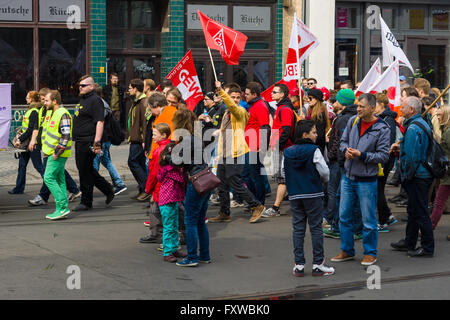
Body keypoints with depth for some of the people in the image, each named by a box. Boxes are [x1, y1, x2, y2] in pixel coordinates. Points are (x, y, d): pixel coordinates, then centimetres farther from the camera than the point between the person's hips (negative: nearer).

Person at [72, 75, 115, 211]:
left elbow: (100, 122, -20)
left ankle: (86, 202, 6)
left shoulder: (95, 100, -13)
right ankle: (108, 189, 24)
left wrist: (97, 143, -25)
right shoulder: (83, 99, 18)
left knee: (85, 171, -3)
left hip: (88, 142, -10)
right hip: (80, 142, 10)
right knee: (86, 170, 14)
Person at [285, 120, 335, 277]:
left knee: (298, 228, 8)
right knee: (316, 228, 4)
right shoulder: (314, 150, -11)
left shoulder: (287, 152, 4)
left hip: (294, 195, 4)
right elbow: (324, 171, -11)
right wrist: (324, 180, 10)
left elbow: (284, 172, 8)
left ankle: (299, 265, 8)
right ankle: (318, 264, 6)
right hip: (313, 194, -4)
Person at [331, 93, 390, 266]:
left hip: (367, 180, -5)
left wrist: (362, 155, -21)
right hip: (348, 177, 5)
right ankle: (347, 250, 25)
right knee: (344, 216, 12)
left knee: (368, 219, 4)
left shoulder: (382, 129, -12)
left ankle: (370, 253, 19)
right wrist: (346, 150, -8)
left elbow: (383, 156, -13)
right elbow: (343, 141, 15)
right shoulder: (352, 121, 3)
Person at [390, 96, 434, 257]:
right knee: (413, 210, 19)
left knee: (420, 213, -2)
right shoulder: (422, 124, 13)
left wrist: (407, 176, -13)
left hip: (417, 177, -10)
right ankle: (409, 243, 29)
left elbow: (411, 156, -24)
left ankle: (428, 247, 5)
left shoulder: (413, 129, -20)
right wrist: (401, 147, 14)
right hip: (423, 173, 10)